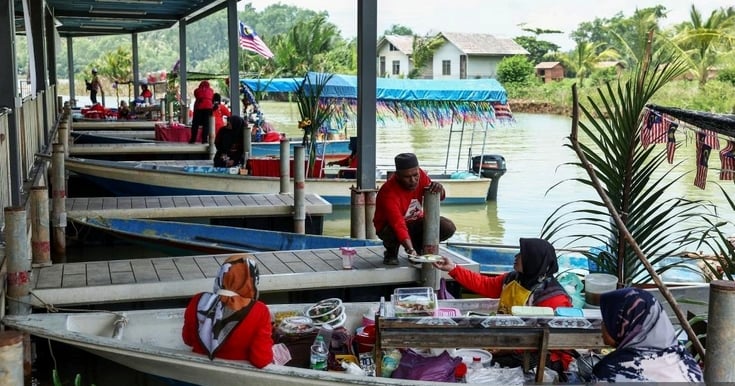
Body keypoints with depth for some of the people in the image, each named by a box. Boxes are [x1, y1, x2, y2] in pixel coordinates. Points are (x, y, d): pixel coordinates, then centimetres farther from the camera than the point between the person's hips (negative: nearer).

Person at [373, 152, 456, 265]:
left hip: (415, 222, 5)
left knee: (448, 227, -18)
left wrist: (439, 189, -32)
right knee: (393, 233, -40)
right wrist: (410, 250, -57)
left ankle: (419, 248, 9)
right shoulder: (389, 193, -34)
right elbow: (399, 226, -44)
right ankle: (391, 252, -2)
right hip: (390, 227, -5)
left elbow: (439, 197, -7)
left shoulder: (420, 175, -17)